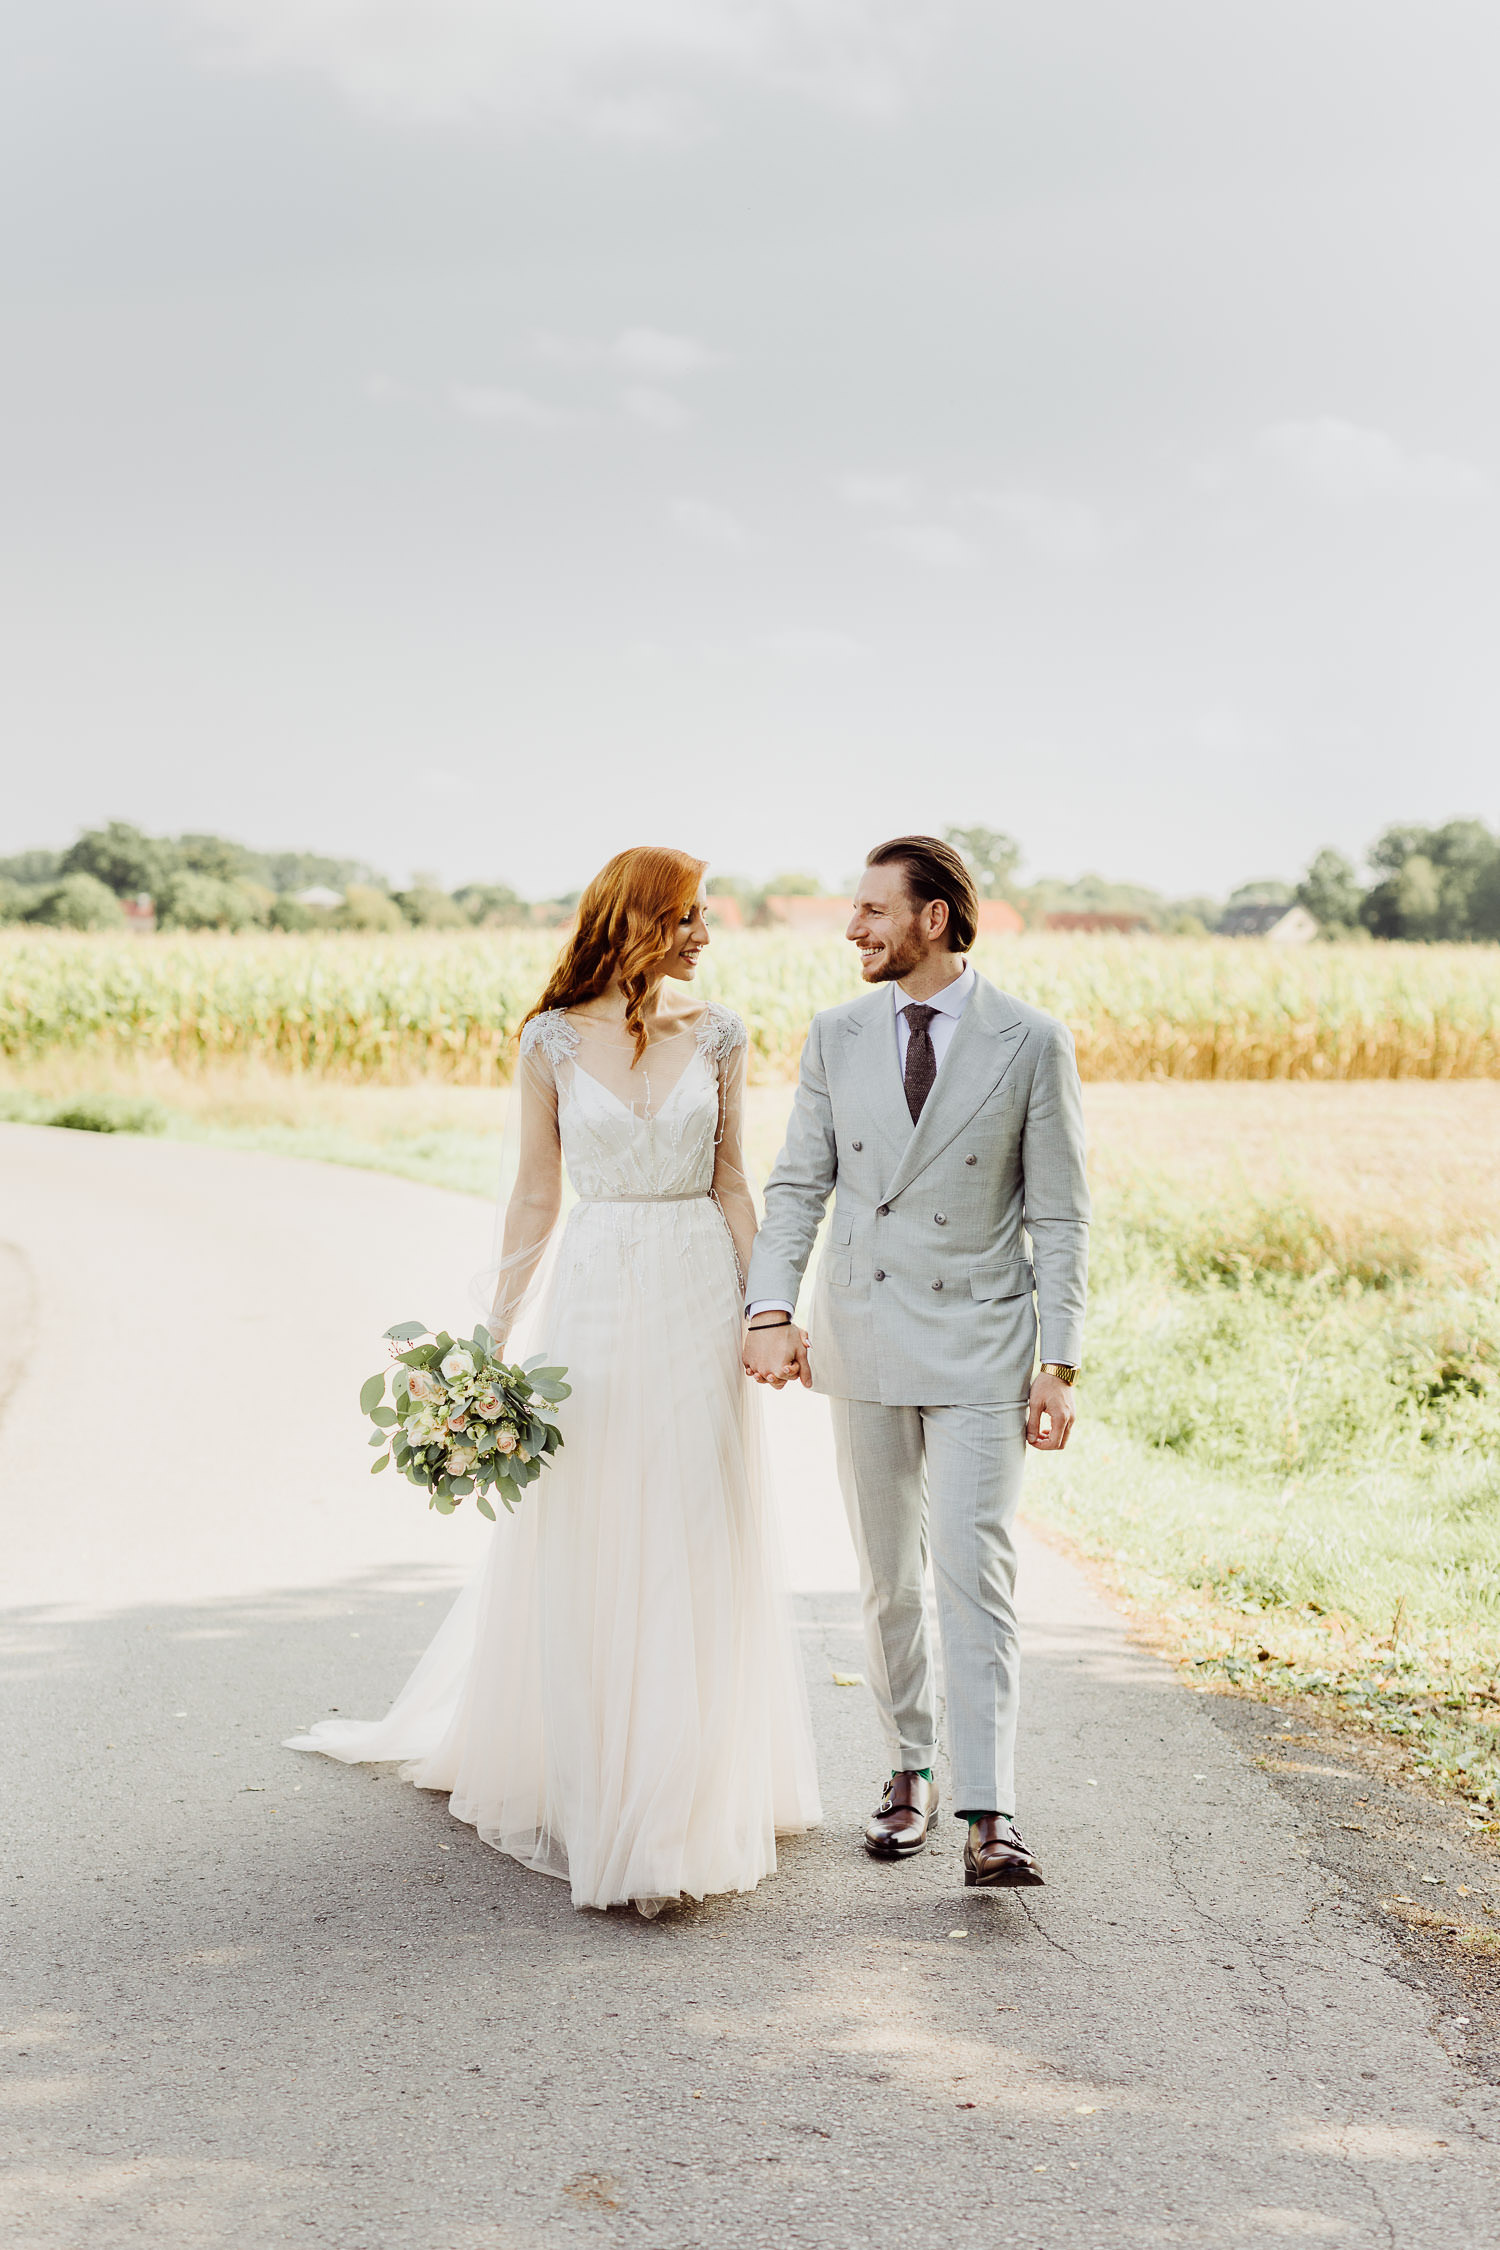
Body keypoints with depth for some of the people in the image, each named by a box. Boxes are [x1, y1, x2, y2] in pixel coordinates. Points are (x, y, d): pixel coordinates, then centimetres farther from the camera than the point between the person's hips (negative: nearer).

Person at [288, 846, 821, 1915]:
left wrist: (763, 1310, -1)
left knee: (697, 1545, 3)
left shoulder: (717, 1034, 4)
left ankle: (691, 1791, 14)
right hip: (594, 1293, -1)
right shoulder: (553, 1042, -1)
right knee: (584, 1546, 3)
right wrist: (496, 1338, 1)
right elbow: (535, 1198, 3)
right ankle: (586, 1780, 16)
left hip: (699, 1294, 1)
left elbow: (732, 1183, 7)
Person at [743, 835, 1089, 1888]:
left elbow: (1060, 1216, -4)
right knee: (888, 1579, 12)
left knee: (976, 1574, -11)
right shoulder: (837, 1035, 5)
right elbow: (798, 1183, 6)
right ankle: (911, 1771, 27)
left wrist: (1061, 1366, -8)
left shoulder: (1032, 1042, -5)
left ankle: (990, 1814, -11)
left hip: (980, 1346, -4)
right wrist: (771, 1310, -9)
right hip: (862, 1344, 4)